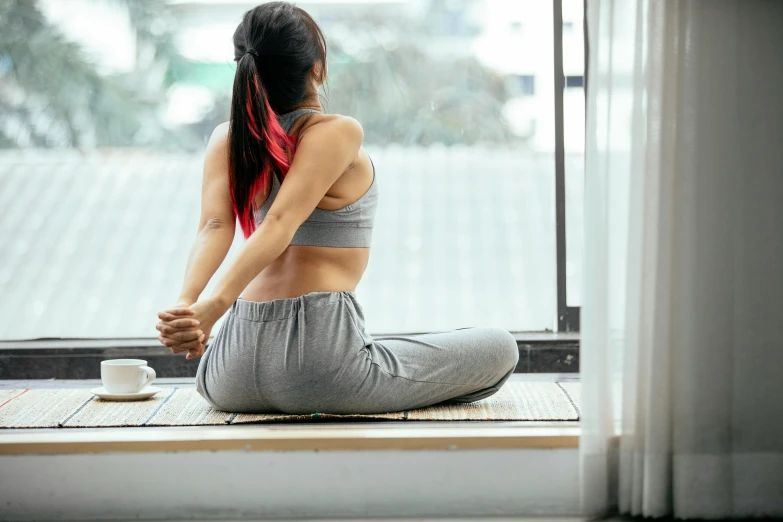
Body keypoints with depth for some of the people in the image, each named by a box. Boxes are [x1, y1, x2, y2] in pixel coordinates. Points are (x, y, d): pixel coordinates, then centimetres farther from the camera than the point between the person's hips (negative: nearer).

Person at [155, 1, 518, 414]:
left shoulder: (226, 140, 7)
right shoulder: (338, 133, -9)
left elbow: (214, 227, -10)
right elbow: (281, 223, -21)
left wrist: (186, 302, -24)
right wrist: (215, 305, -30)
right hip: (321, 371, -6)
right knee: (499, 349, 7)